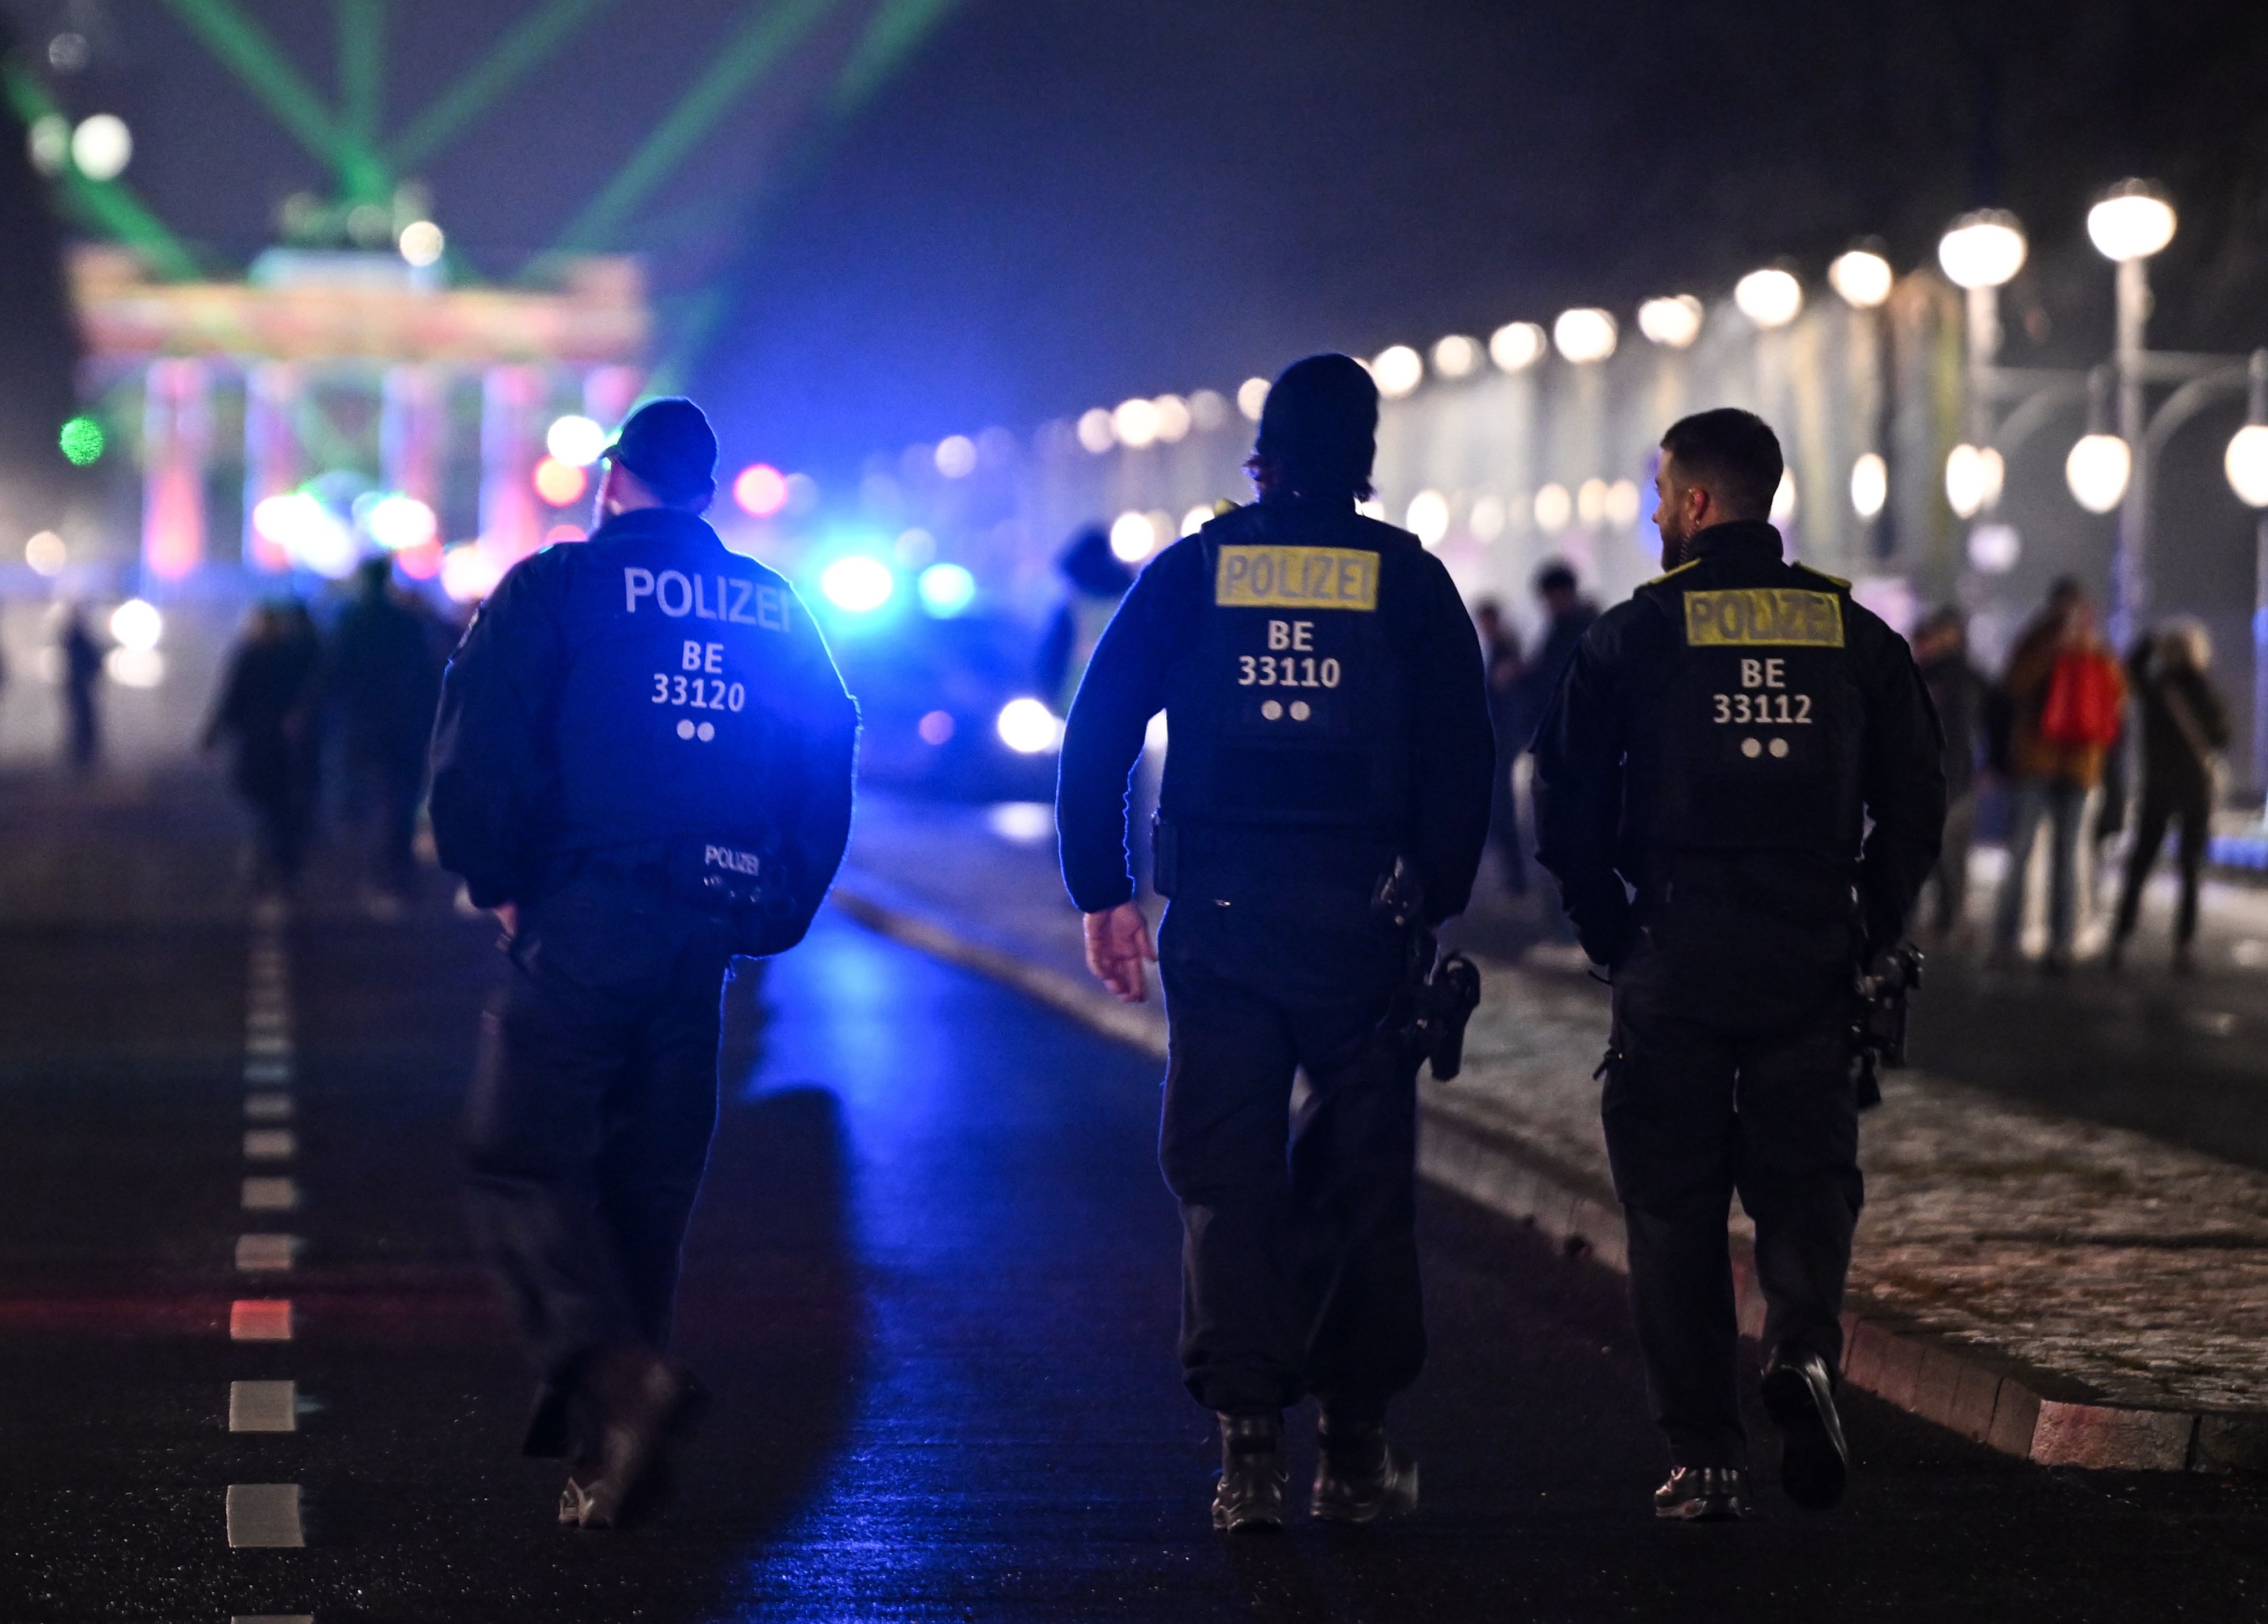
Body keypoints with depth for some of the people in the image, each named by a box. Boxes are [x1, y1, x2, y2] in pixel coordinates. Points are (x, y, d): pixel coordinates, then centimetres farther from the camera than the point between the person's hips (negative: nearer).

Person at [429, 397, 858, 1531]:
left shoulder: (557, 587, -1)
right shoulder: (774, 610, 15)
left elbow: (476, 751, -9)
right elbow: (828, 769, 14)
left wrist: (495, 882, 3)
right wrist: (775, 914, 17)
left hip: (586, 917, -5)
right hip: (710, 928, 5)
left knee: (519, 1159, -4)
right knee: (649, 1175, 12)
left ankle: (617, 1371, -26)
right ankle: (605, 1436, 13)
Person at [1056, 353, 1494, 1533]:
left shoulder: (1190, 572, 5)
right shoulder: (1408, 580, 3)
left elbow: (1095, 737, 2)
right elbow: (1463, 758, 0)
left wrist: (1102, 893, 5)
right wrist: (1434, 901, 7)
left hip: (1217, 916, 0)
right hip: (1361, 918, 0)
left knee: (1227, 1179, 4)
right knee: (1362, 1177, 10)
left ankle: (1249, 1451, -2)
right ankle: (1356, 1450, 13)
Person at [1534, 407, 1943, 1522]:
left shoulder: (1636, 634, -2)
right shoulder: (1855, 633, 6)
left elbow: (1570, 806, -4)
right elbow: (1917, 798, 6)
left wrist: (1612, 939, 8)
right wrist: (1866, 932, 14)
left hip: (1675, 962, -2)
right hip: (1812, 966, 2)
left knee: (1676, 1210, 6)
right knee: (1806, 1184, 12)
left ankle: (1707, 1461, 4)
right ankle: (1805, 1350, -17)